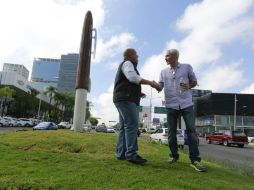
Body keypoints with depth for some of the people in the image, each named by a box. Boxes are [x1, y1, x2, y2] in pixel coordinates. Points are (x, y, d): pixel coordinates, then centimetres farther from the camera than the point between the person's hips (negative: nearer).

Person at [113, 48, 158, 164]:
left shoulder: (126, 65, 31)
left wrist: (138, 93, 21)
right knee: (132, 125, -17)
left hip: (124, 99, 11)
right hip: (126, 99, -11)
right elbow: (133, 77, -19)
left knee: (124, 127, 4)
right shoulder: (127, 63, 0)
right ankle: (131, 154, -19)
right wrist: (150, 82, -14)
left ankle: (121, 153, 4)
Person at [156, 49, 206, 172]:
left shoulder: (187, 67, 6)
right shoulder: (164, 72, 12)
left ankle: (194, 159, 0)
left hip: (186, 104, -2)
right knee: (171, 132, 6)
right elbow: (160, 87, 7)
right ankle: (174, 155, 20)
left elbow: (194, 81, 13)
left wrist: (189, 86, -10)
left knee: (191, 130, -6)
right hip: (171, 105, 2)